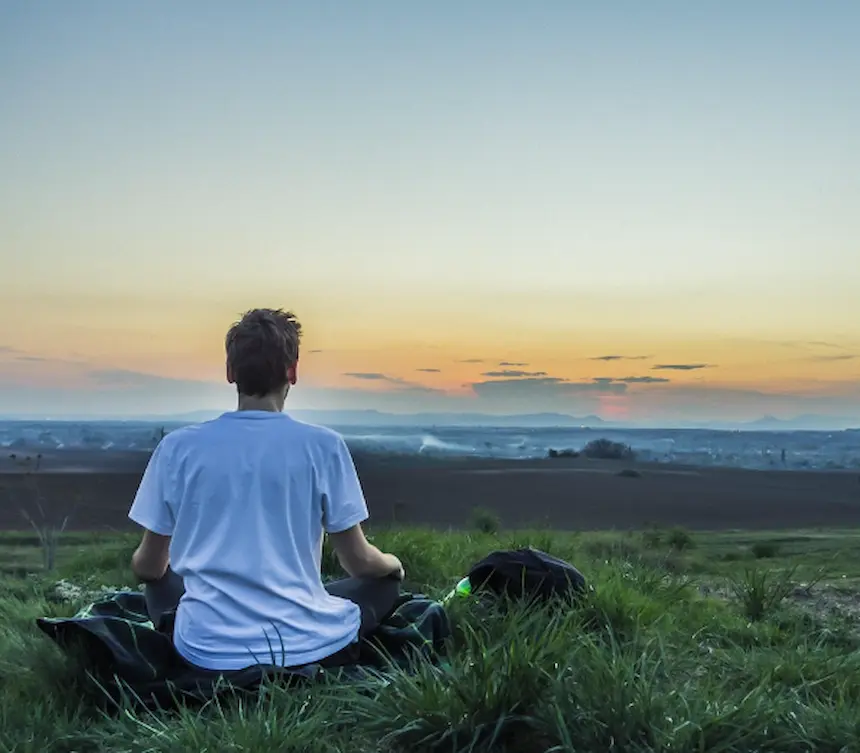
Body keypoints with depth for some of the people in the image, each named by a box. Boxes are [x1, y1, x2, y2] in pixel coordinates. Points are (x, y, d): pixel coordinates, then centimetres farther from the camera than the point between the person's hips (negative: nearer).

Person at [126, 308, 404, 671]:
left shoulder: (177, 447, -3)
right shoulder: (323, 446, -8)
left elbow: (147, 567, 7)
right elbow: (359, 561, 0)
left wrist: (144, 566, 32)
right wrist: (394, 564, 24)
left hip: (209, 651, 2)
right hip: (305, 646, -2)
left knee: (160, 583, 33)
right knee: (385, 581, 24)